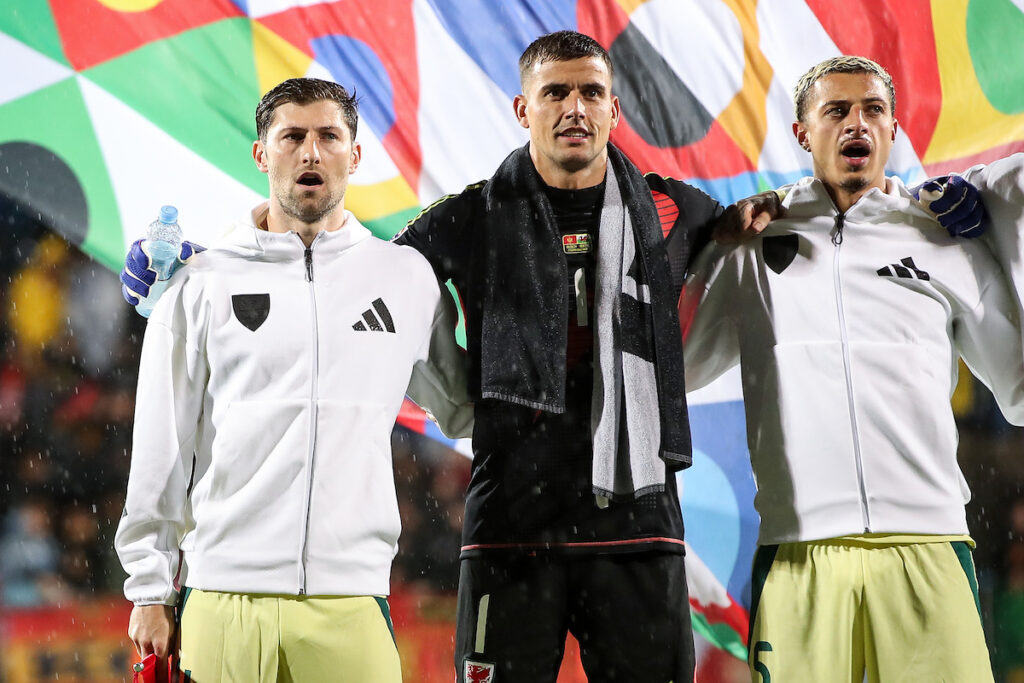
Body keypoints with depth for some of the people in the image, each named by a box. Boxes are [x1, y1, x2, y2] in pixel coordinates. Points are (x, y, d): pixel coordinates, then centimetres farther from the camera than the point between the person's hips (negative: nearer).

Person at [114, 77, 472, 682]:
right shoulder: (203, 284, 7)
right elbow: (162, 449, 8)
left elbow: (462, 407, 24)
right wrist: (150, 592, 5)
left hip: (351, 599, 1)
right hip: (222, 599, -1)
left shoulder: (407, 277, 12)